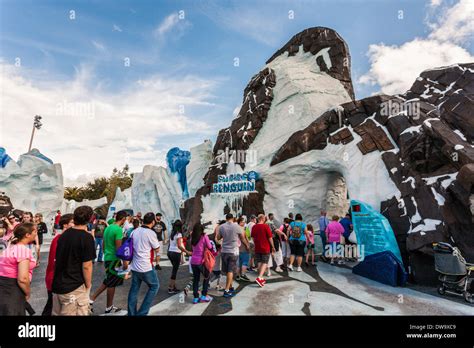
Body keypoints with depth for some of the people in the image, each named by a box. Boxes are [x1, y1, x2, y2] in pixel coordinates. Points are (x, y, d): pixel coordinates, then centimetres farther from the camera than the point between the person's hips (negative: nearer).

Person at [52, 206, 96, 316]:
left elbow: (58, 259, 16)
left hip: (57, 284, 8)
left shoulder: (64, 234, 6)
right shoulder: (86, 237, -18)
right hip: (75, 287, -8)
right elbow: (86, 266, -18)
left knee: (57, 313, 20)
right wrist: (88, 285, -4)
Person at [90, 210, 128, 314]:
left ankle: (92, 300, 19)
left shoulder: (108, 227, 8)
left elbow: (104, 245, 16)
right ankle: (109, 308, 17)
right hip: (114, 259, -9)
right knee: (112, 284, 4)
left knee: (107, 282, 21)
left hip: (107, 258, 9)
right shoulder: (118, 229, -20)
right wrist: (125, 261, -15)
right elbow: (119, 248, -21)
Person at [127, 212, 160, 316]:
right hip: (146, 267, -6)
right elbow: (157, 249, -4)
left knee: (134, 289, 15)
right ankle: (142, 312, 10)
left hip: (134, 266, 6)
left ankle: (131, 313, 22)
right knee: (154, 286, 12)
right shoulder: (151, 233, -15)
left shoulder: (134, 231, 4)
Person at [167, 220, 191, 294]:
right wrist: (187, 252, -21)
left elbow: (170, 244, 9)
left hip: (170, 252, 7)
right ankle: (171, 289, 6)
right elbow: (179, 246, -22)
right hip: (176, 253, -7)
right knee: (175, 270, 2)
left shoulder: (172, 234, 9)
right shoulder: (179, 234, -13)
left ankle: (173, 286, 22)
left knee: (174, 269, 18)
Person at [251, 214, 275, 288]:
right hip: (265, 248, -5)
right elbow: (270, 238, -11)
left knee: (259, 263, 14)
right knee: (265, 263, 2)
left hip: (257, 248, 5)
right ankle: (259, 277, -13)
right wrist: (273, 247, 0)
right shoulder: (266, 226, -14)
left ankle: (261, 278, 22)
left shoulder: (254, 227, 1)